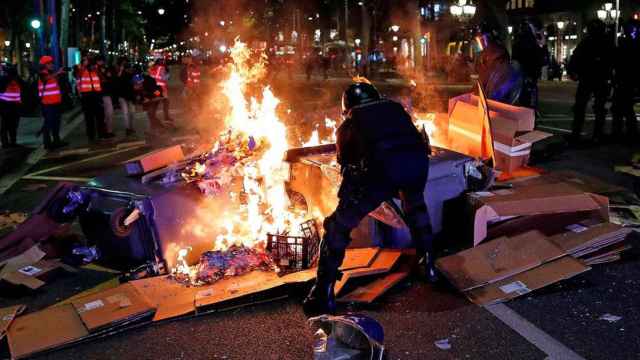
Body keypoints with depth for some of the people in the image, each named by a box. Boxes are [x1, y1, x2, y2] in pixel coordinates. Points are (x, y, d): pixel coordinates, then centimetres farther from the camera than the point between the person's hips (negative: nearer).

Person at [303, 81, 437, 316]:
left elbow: (345, 163, 35)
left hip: (382, 166, -3)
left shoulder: (350, 123, 27)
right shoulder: (395, 108, 33)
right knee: (416, 208, 38)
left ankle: (323, 295, 6)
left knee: (338, 226, 10)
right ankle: (428, 265, 41)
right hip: (418, 161, 4)